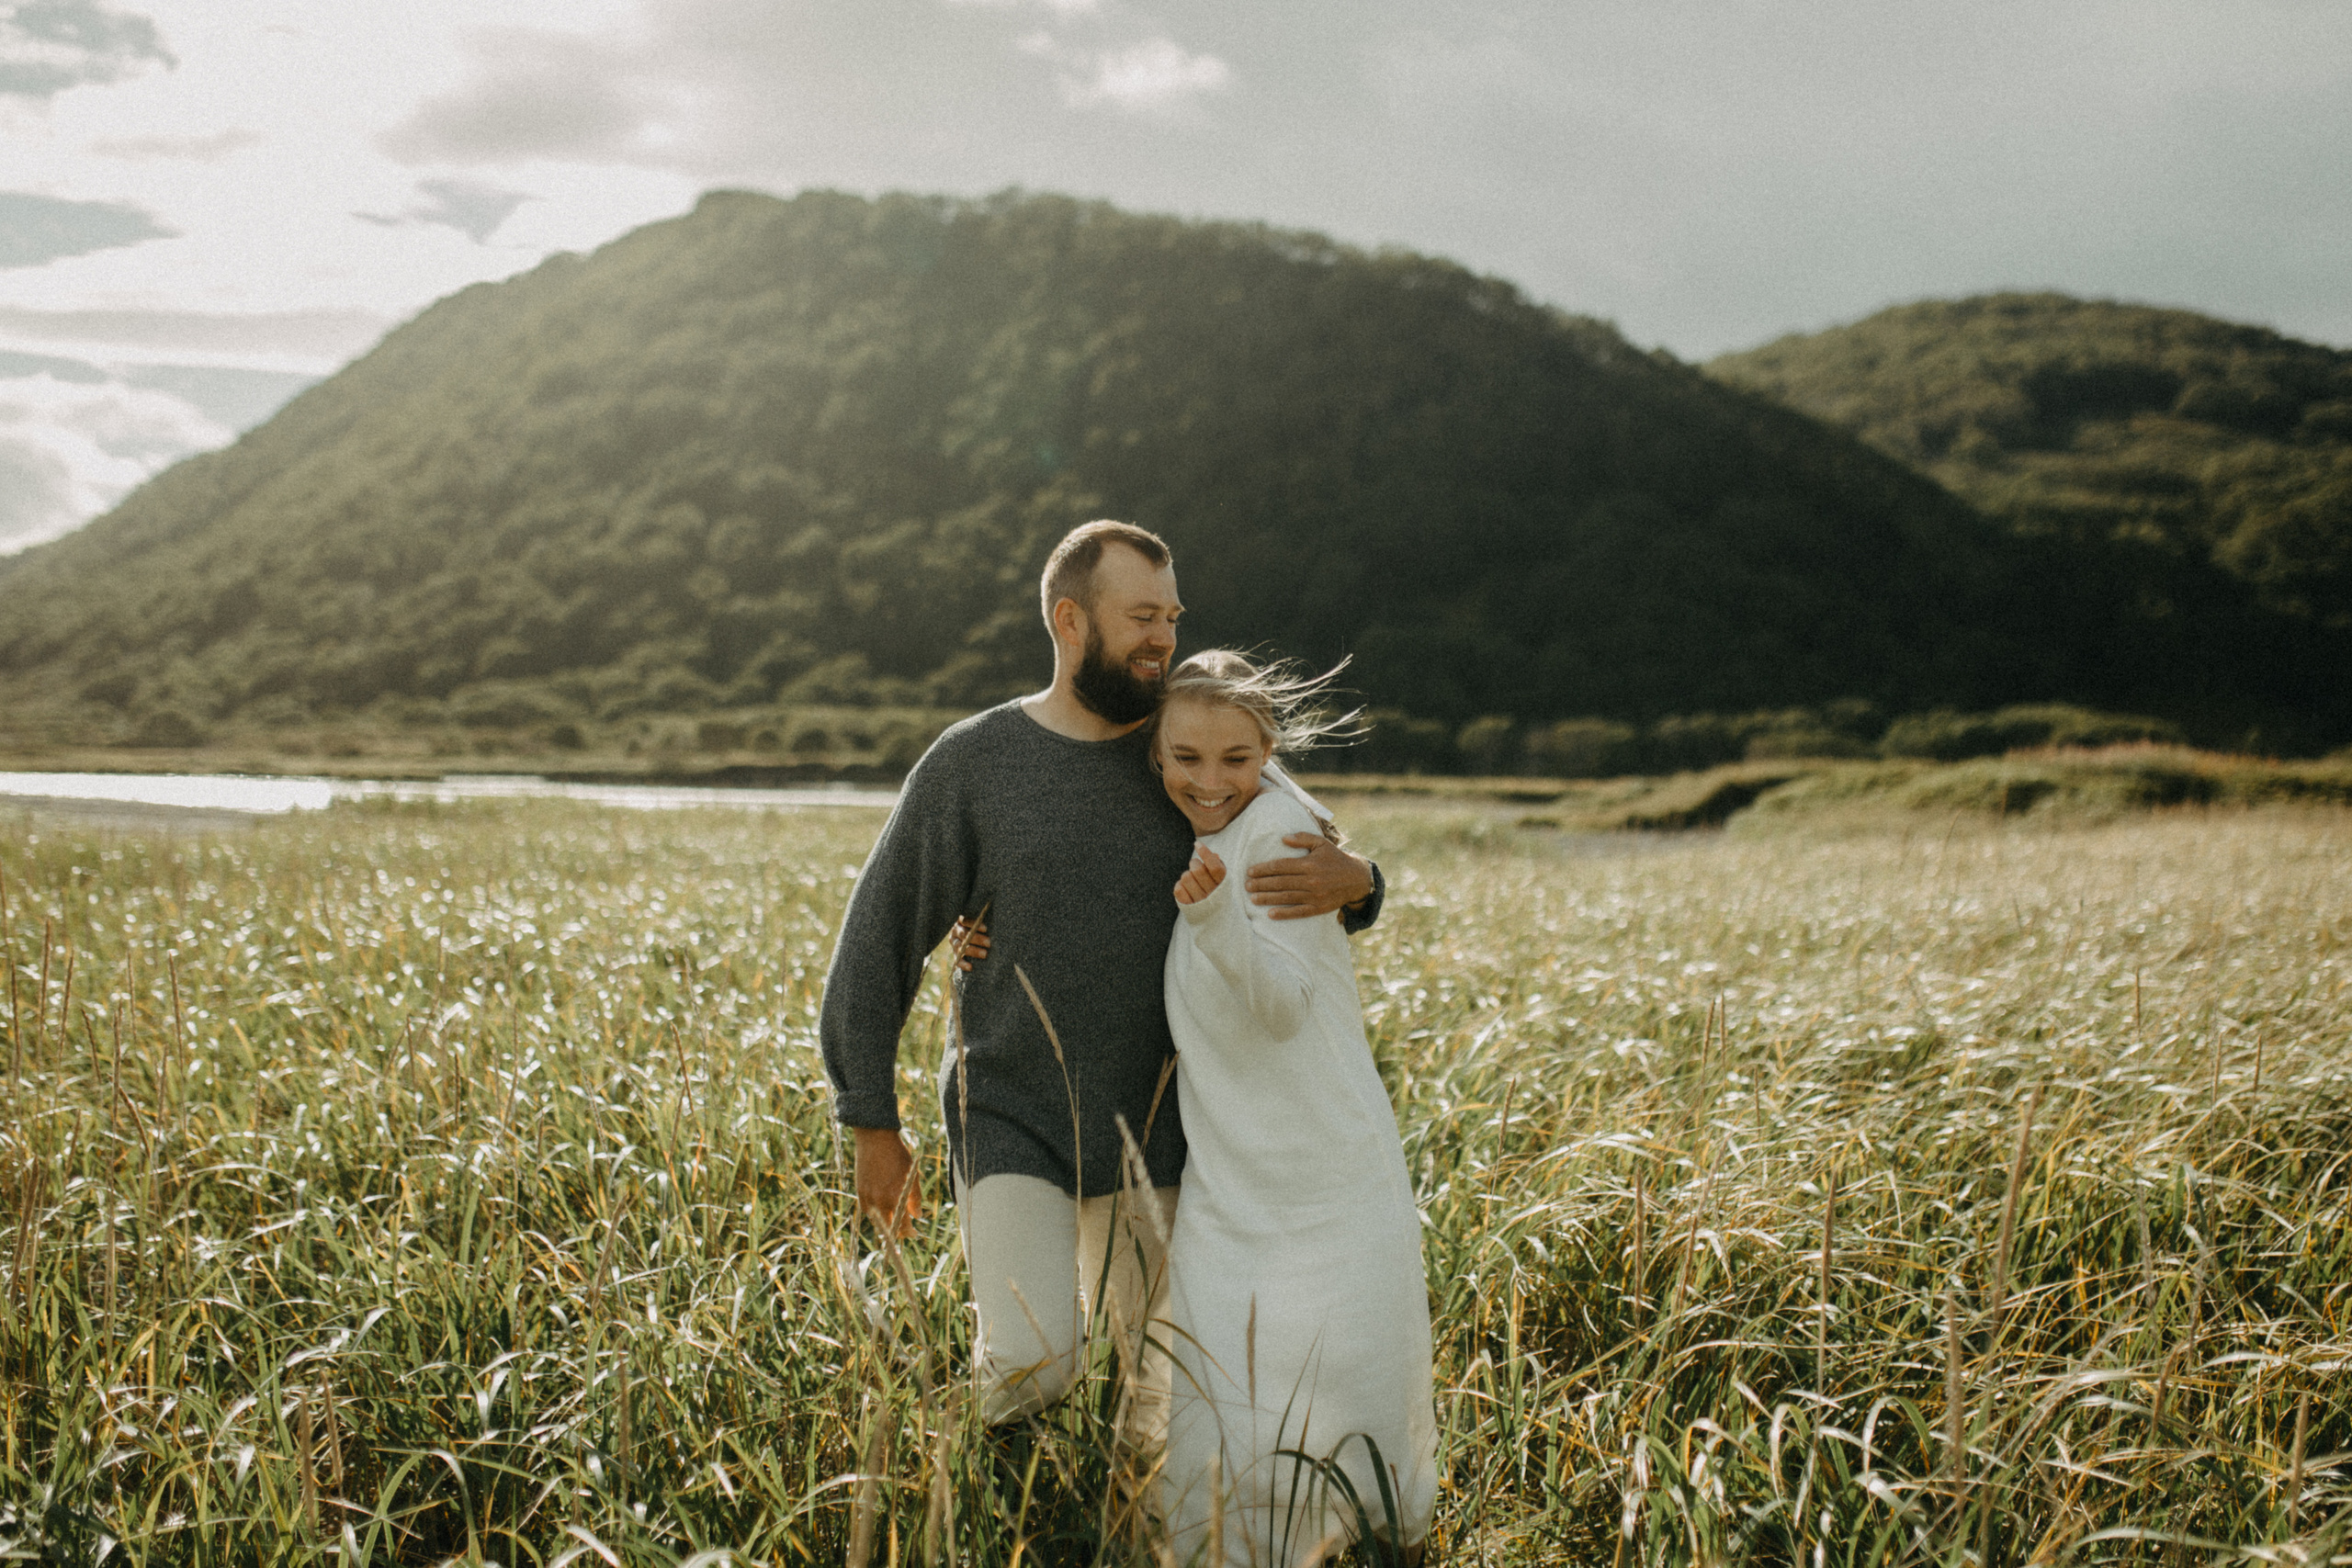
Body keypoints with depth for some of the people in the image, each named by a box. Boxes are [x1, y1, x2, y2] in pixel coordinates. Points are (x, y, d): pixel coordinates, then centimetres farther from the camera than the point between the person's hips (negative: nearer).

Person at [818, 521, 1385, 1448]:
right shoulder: (970, 764, -6)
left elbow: (1318, 867, 9)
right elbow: (880, 941, -1)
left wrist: (1350, 882, -18)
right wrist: (872, 1127, -2)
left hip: (1152, 1137, 3)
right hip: (1013, 1126, -3)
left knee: (1167, 1391, 8)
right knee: (1035, 1367, -19)